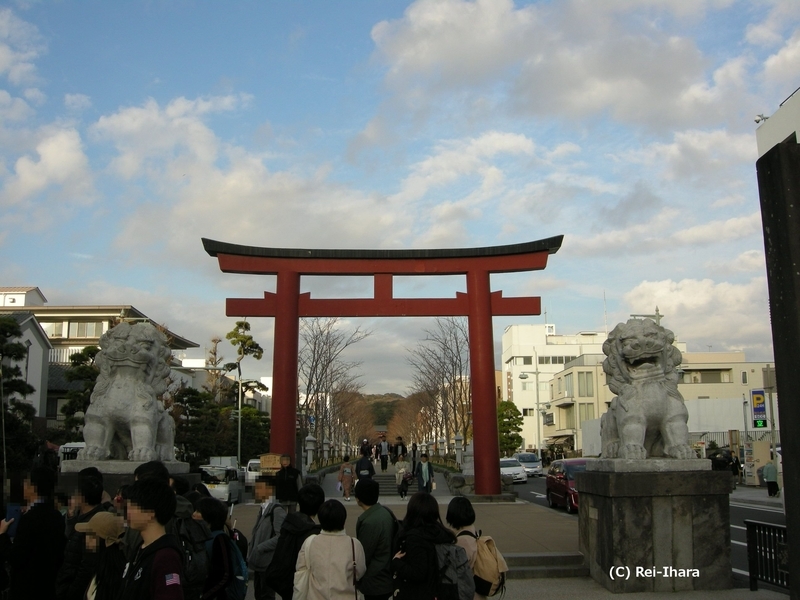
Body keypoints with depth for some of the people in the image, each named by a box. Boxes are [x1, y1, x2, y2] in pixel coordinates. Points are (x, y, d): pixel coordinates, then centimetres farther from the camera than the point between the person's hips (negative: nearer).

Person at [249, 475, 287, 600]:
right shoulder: (263, 509, 12)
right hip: (259, 563, 9)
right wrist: (251, 554, 9)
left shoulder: (277, 510, -19)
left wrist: (260, 547, -20)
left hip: (268, 563, -9)